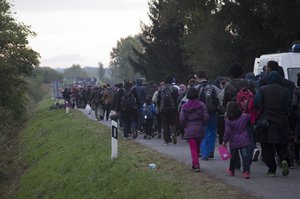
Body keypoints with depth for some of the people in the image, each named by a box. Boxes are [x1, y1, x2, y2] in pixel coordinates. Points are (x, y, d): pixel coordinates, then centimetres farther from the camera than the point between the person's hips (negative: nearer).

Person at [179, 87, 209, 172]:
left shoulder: (184, 106, -4)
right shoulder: (201, 105, -4)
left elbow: (182, 119, -7)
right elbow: (206, 117, -7)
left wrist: (185, 126, 10)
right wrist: (202, 125, 11)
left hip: (189, 130, -1)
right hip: (200, 129, 2)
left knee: (193, 148, -1)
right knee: (197, 147, 17)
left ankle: (196, 165, -14)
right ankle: (194, 164, 27)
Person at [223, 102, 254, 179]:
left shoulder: (228, 120, -7)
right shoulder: (245, 116, -4)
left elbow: (227, 131, -11)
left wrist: (224, 141, -5)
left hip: (233, 143, 1)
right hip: (244, 142, -1)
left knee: (233, 157, 18)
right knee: (246, 157, -5)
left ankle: (231, 171, 36)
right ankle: (246, 171, -18)